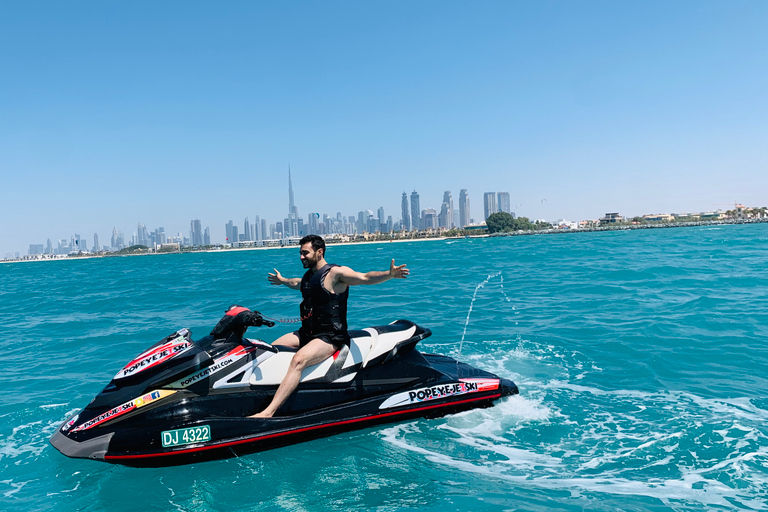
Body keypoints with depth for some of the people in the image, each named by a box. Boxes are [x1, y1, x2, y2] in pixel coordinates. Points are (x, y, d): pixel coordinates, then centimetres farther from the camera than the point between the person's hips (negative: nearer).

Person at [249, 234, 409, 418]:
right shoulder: (309, 275, 15)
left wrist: (389, 274, -42)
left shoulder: (335, 273, -11)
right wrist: (282, 281, 59)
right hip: (307, 333, 10)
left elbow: (366, 278, -24)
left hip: (330, 336, -10)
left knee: (298, 360, -32)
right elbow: (297, 283, 40)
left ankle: (268, 412, -38)